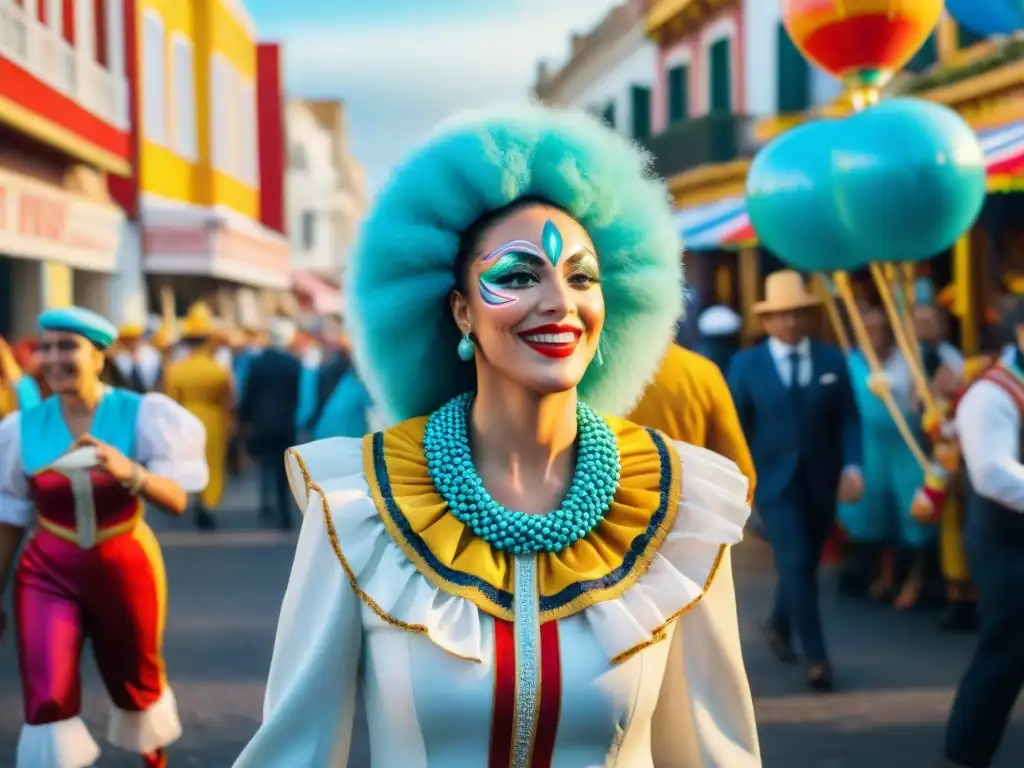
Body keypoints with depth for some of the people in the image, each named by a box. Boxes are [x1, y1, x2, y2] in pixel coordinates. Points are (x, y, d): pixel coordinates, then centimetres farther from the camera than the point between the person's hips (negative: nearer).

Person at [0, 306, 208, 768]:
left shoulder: (141, 415, -13)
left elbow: (177, 500, -21)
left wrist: (130, 473, -40)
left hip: (125, 568, 0)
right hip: (48, 574, 0)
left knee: (137, 682, 21)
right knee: (46, 699, -13)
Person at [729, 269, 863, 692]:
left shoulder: (832, 360, 4)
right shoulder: (745, 364, -2)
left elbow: (848, 418, 2)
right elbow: (736, 425, -1)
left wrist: (851, 466, -11)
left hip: (822, 482, 3)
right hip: (774, 481, -3)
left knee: (805, 564, 15)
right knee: (795, 565, -10)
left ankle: (778, 625, 40)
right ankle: (816, 657, -6)